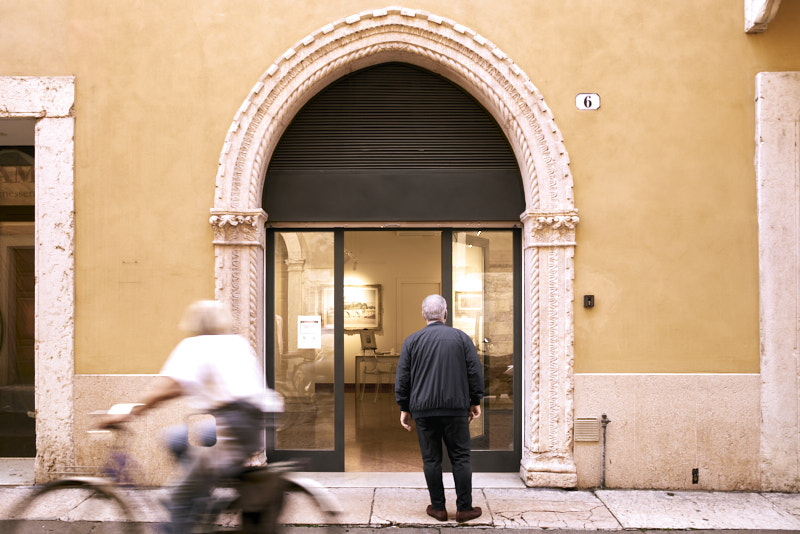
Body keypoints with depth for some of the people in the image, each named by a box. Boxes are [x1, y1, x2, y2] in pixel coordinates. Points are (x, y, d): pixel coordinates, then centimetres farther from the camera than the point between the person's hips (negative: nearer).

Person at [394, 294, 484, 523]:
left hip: (423, 409, 0)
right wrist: (475, 401, 12)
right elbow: (475, 372, 3)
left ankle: (438, 508, 13)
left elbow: (402, 378, 3)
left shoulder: (412, 340, 2)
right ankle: (464, 508, 10)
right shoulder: (461, 337, 2)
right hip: (456, 409, 0)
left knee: (431, 459, 8)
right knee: (460, 457, 7)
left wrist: (404, 408, 10)